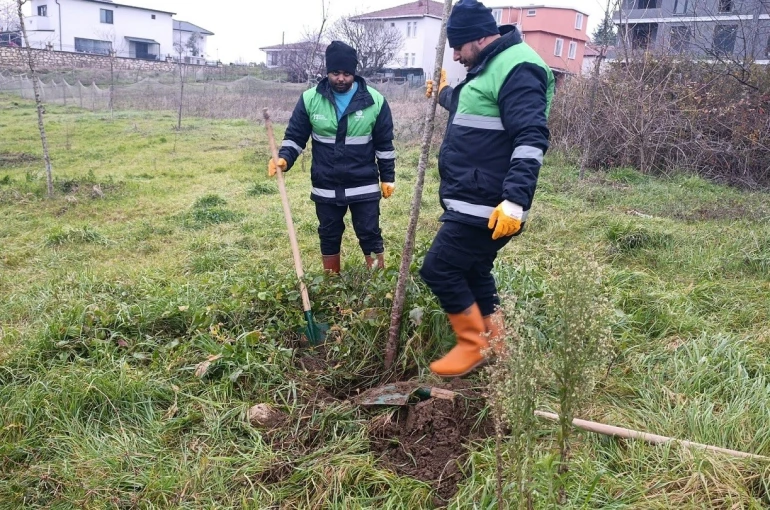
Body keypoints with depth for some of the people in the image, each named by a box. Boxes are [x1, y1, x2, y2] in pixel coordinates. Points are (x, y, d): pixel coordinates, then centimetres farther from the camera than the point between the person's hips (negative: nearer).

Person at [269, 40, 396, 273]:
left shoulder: (375, 101, -7)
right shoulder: (310, 99, -6)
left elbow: (384, 144, 2)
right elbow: (295, 136, 1)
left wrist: (387, 177, 4)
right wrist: (284, 158, -18)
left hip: (364, 187, -1)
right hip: (326, 188, 2)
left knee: (370, 235, 5)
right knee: (329, 237, 14)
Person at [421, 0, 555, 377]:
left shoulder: (517, 68, -15)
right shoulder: (488, 68, 18)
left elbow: (531, 139, -25)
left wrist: (515, 201, -32)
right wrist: (445, 93, 50)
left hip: (486, 205, -11)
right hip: (473, 201, 11)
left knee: (438, 270, -8)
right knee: (473, 272, 17)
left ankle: (474, 345, 7)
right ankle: (495, 344, 30)